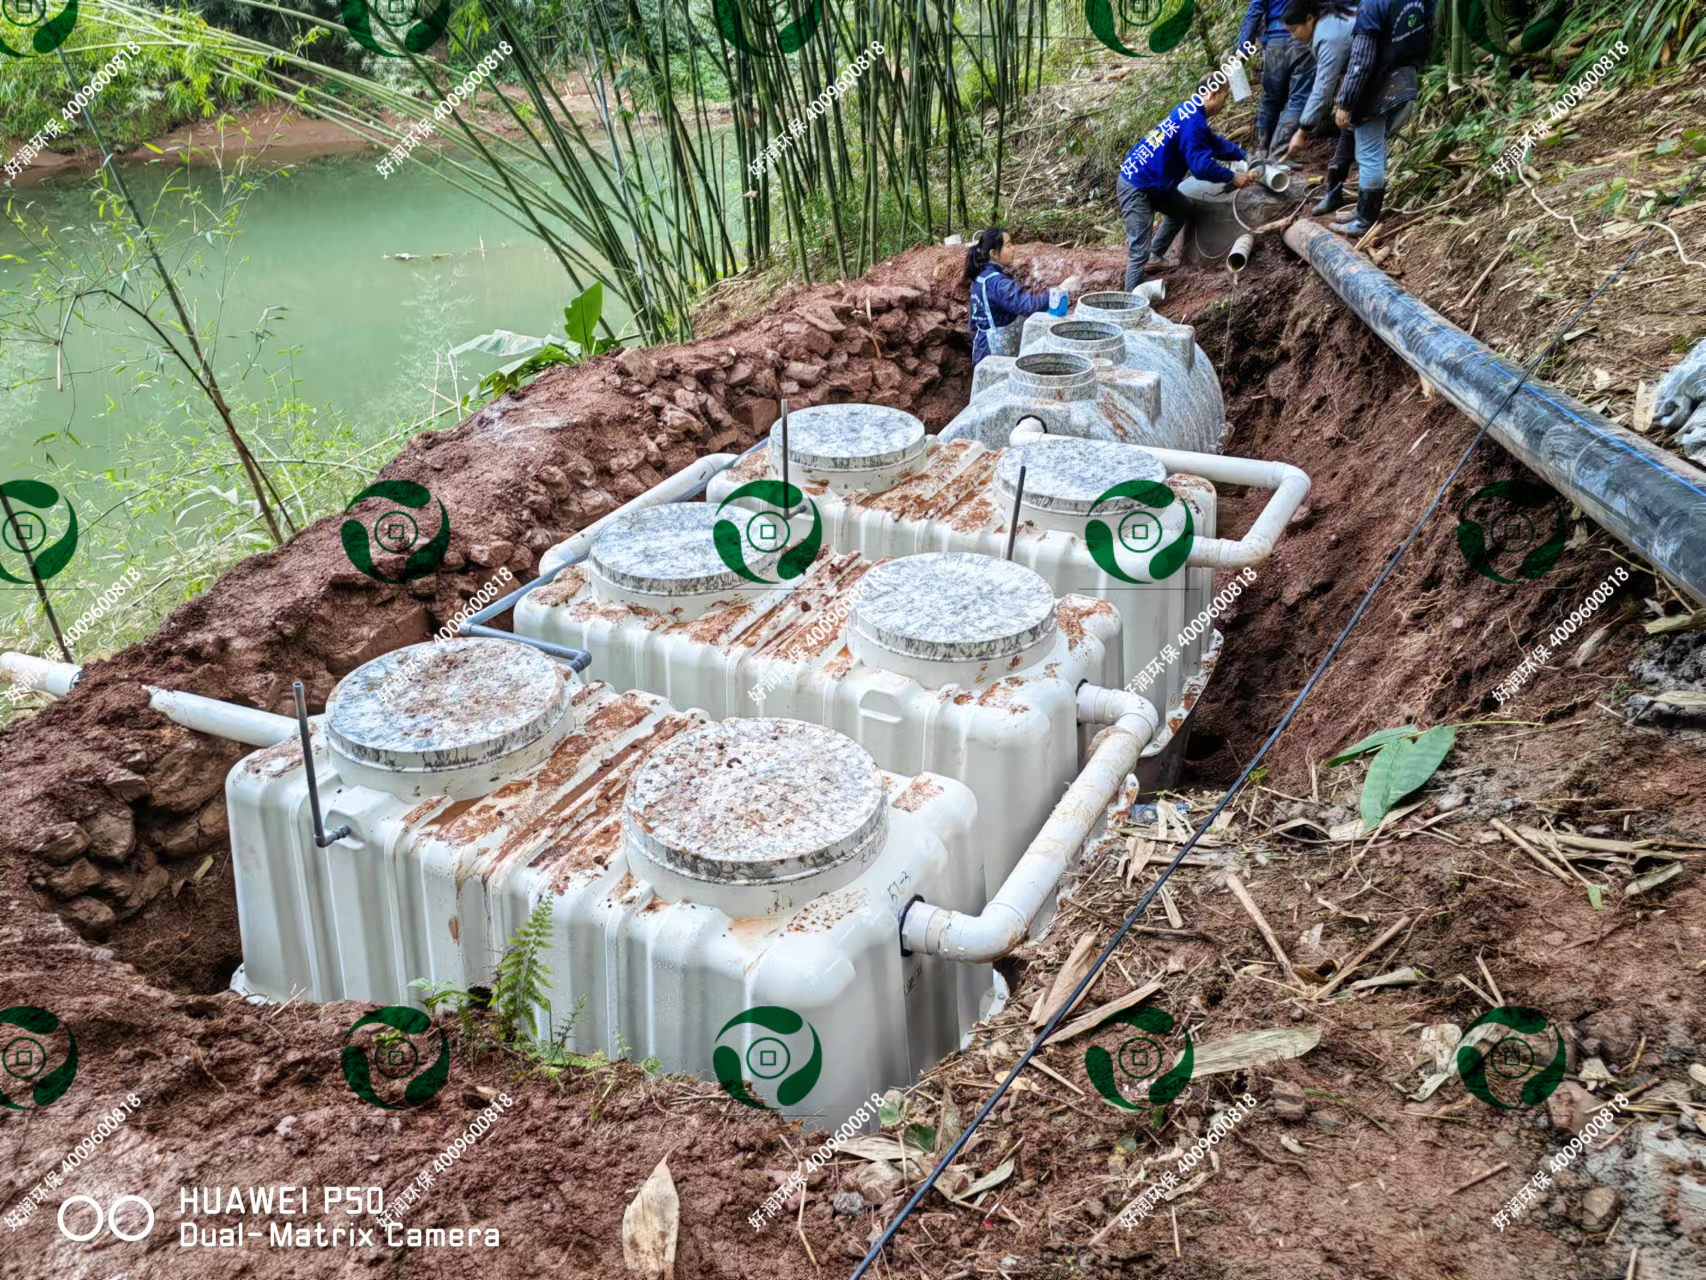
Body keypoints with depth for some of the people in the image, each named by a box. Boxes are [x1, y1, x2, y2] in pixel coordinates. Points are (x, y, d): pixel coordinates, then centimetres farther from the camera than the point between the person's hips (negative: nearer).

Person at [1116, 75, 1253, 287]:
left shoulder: (1189, 111, 9)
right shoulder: (1193, 122, -22)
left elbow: (1215, 143, 25)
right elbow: (1201, 166, -22)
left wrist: (1245, 156, 24)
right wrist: (1233, 177, -10)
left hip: (1153, 184, 11)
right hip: (1136, 189, -11)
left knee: (1182, 210, 30)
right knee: (1139, 251, -12)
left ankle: (1154, 257, 36)